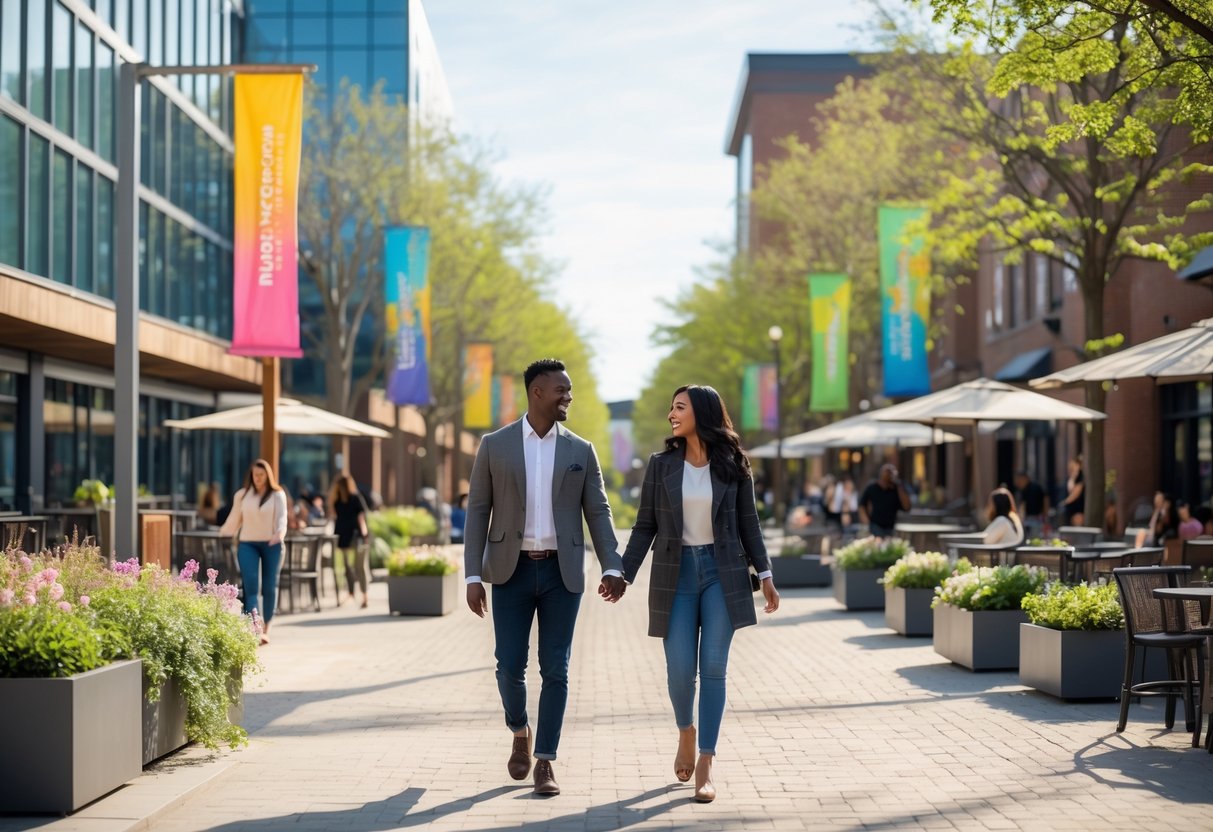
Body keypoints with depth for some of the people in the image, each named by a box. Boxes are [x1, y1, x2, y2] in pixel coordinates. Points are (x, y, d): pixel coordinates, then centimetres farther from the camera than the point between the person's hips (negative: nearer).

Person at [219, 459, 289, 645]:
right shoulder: (242, 495, 8)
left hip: (271, 545, -1)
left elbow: (282, 517, -10)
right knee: (251, 586, -13)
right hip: (248, 544, 1)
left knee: (269, 587, 6)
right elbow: (233, 521, 16)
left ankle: (265, 629, 18)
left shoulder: (277, 495, 2)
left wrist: (280, 533, -29)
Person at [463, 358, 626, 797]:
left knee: (555, 670, -1)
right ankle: (520, 734, 28)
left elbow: (598, 513, 2)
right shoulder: (494, 446, 1)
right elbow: (477, 513, 1)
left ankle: (545, 762, 6)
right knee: (510, 667, -2)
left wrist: (613, 568, -12)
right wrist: (473, 576, -6)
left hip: (562, 573, 1)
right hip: (512, 570, -1)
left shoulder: (580, 451, 5)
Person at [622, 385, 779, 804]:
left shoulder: (732, 466, 1)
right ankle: (686, 732, 29)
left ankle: (704, 767, 2)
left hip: (722, 573, 0)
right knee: (680, 670, -3)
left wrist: (765, 575, -1)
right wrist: (623, 575, -4)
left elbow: (748, 524, 5)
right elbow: (645, 526, 3)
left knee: (713, 669, -3)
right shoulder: (661, 464, 1)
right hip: (676, 574, 1)